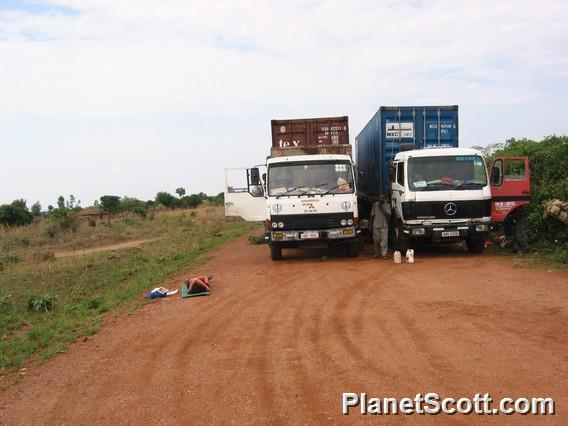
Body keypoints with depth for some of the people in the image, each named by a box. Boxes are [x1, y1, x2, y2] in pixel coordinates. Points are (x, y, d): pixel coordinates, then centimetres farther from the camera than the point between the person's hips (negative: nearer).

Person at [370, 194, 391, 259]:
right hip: (376, 226, 2)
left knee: (384, 240, -6)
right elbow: (372, 215, 10)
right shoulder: (375, 204, 5)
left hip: (384, 226, -2)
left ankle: (384, 254, -2)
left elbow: (388, 215, -11)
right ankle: (376, 253, 21)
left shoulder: (387, 205, -1)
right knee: (376, 240, 7)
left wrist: (382, 208, -16)